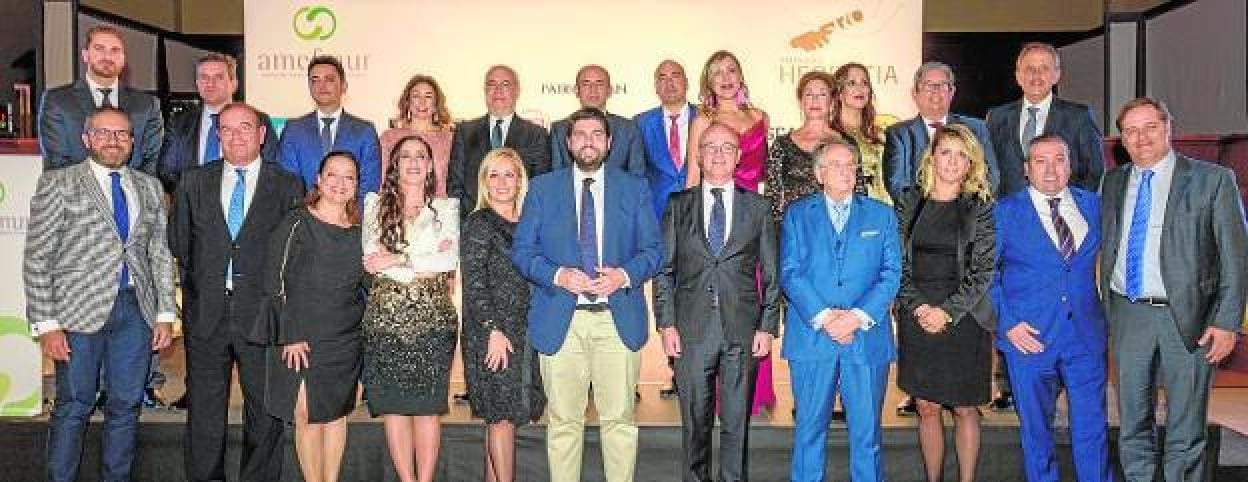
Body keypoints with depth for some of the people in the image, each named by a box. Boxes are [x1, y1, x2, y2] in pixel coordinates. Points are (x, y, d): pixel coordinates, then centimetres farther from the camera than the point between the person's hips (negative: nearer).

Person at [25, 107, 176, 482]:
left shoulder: (149, 187, 12)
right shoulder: (58, 184, 0)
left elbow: (160, 254, 13)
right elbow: (36, 260, -3)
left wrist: (165, 314, 6)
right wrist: (46, 324, -9)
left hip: (137, 309, 4)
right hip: (80, 309, -3)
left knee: (126, 406, 9)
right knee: (73, 406, 2)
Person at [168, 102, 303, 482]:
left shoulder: (288, 186, 2)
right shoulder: (194, 182, 9)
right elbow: (178, 242, 13)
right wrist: (195, 284, 7)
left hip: (262, 313, -2)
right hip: (205, 314, 2)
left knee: (265, 412, 5)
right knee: (204, 411, 10)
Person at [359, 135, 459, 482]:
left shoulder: (446, 208, 10)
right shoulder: (376, 204, 11)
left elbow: (450, 261, -5)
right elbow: (372, 258, -3)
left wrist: (398, 260, -9)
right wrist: (427, 261, -8)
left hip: (433, 319, 0)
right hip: (386, 317, 1)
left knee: (428, 405, 0)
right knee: (393, 405, 1)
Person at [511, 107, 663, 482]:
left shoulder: (635, 189, 10)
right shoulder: (543, 188, 9)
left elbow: (654, 249, 7)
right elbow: (522, 250, 5)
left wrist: (624, 275, -12)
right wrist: (558, 275, -12)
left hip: (618, 319, 0)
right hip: (560, 320, 0)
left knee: (620, 418, 4)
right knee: (563, 421, 5)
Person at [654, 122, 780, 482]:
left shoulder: (758, 208, 9)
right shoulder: (678, 206, 8)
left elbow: (771, 274, 8)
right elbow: (664, 270, 6)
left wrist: (767, 327, 0)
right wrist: (666, 324, -2)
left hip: (742, 331, 0)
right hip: (692, 330, 0)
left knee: (737, 422, 5)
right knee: (694, 422, 7)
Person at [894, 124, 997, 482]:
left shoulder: (981, 207, 0)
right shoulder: (908, 201, 6)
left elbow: (985, 269, -5)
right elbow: (898, 262, 4)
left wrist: (948, 311, -12)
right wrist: (917, 306, -8)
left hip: (964, 320, -2)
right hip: (918, 318, 2)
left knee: (965, 409, 5)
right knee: (927, 408, 8)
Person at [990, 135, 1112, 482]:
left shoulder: (1094, 205, 7)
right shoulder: (1005, 212, -2)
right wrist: (1006, 323, -9)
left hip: (1087, 336, 2)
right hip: (1029, 336, -2)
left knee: (1092, 429, 7)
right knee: (1036, 430, 9)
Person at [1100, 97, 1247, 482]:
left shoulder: (1212, 179, -4)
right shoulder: (1113, 183, 8)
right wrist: (1107, 308, 7)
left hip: (1187, 318, -4)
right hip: (1128, 316, 4)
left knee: (1185, 433, 5)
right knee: (1132, 425, 14)